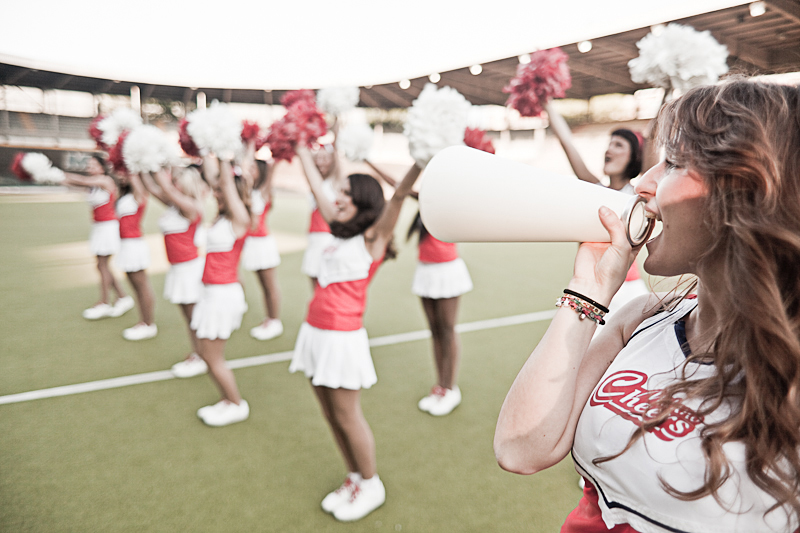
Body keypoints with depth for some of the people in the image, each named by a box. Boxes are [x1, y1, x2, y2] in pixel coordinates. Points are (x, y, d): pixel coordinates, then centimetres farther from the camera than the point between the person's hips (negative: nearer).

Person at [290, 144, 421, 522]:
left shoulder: (373, 237, -8)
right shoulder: (340, 232, 12)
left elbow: (398, 196, -23)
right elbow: (317, 190, 22)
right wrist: (302, 149, 30)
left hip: (342, 339, -7)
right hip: (315, 333, 8)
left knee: (347, 418, 5)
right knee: (330, 416, 16)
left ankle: (371, 487, 25)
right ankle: (354, 478, 34)